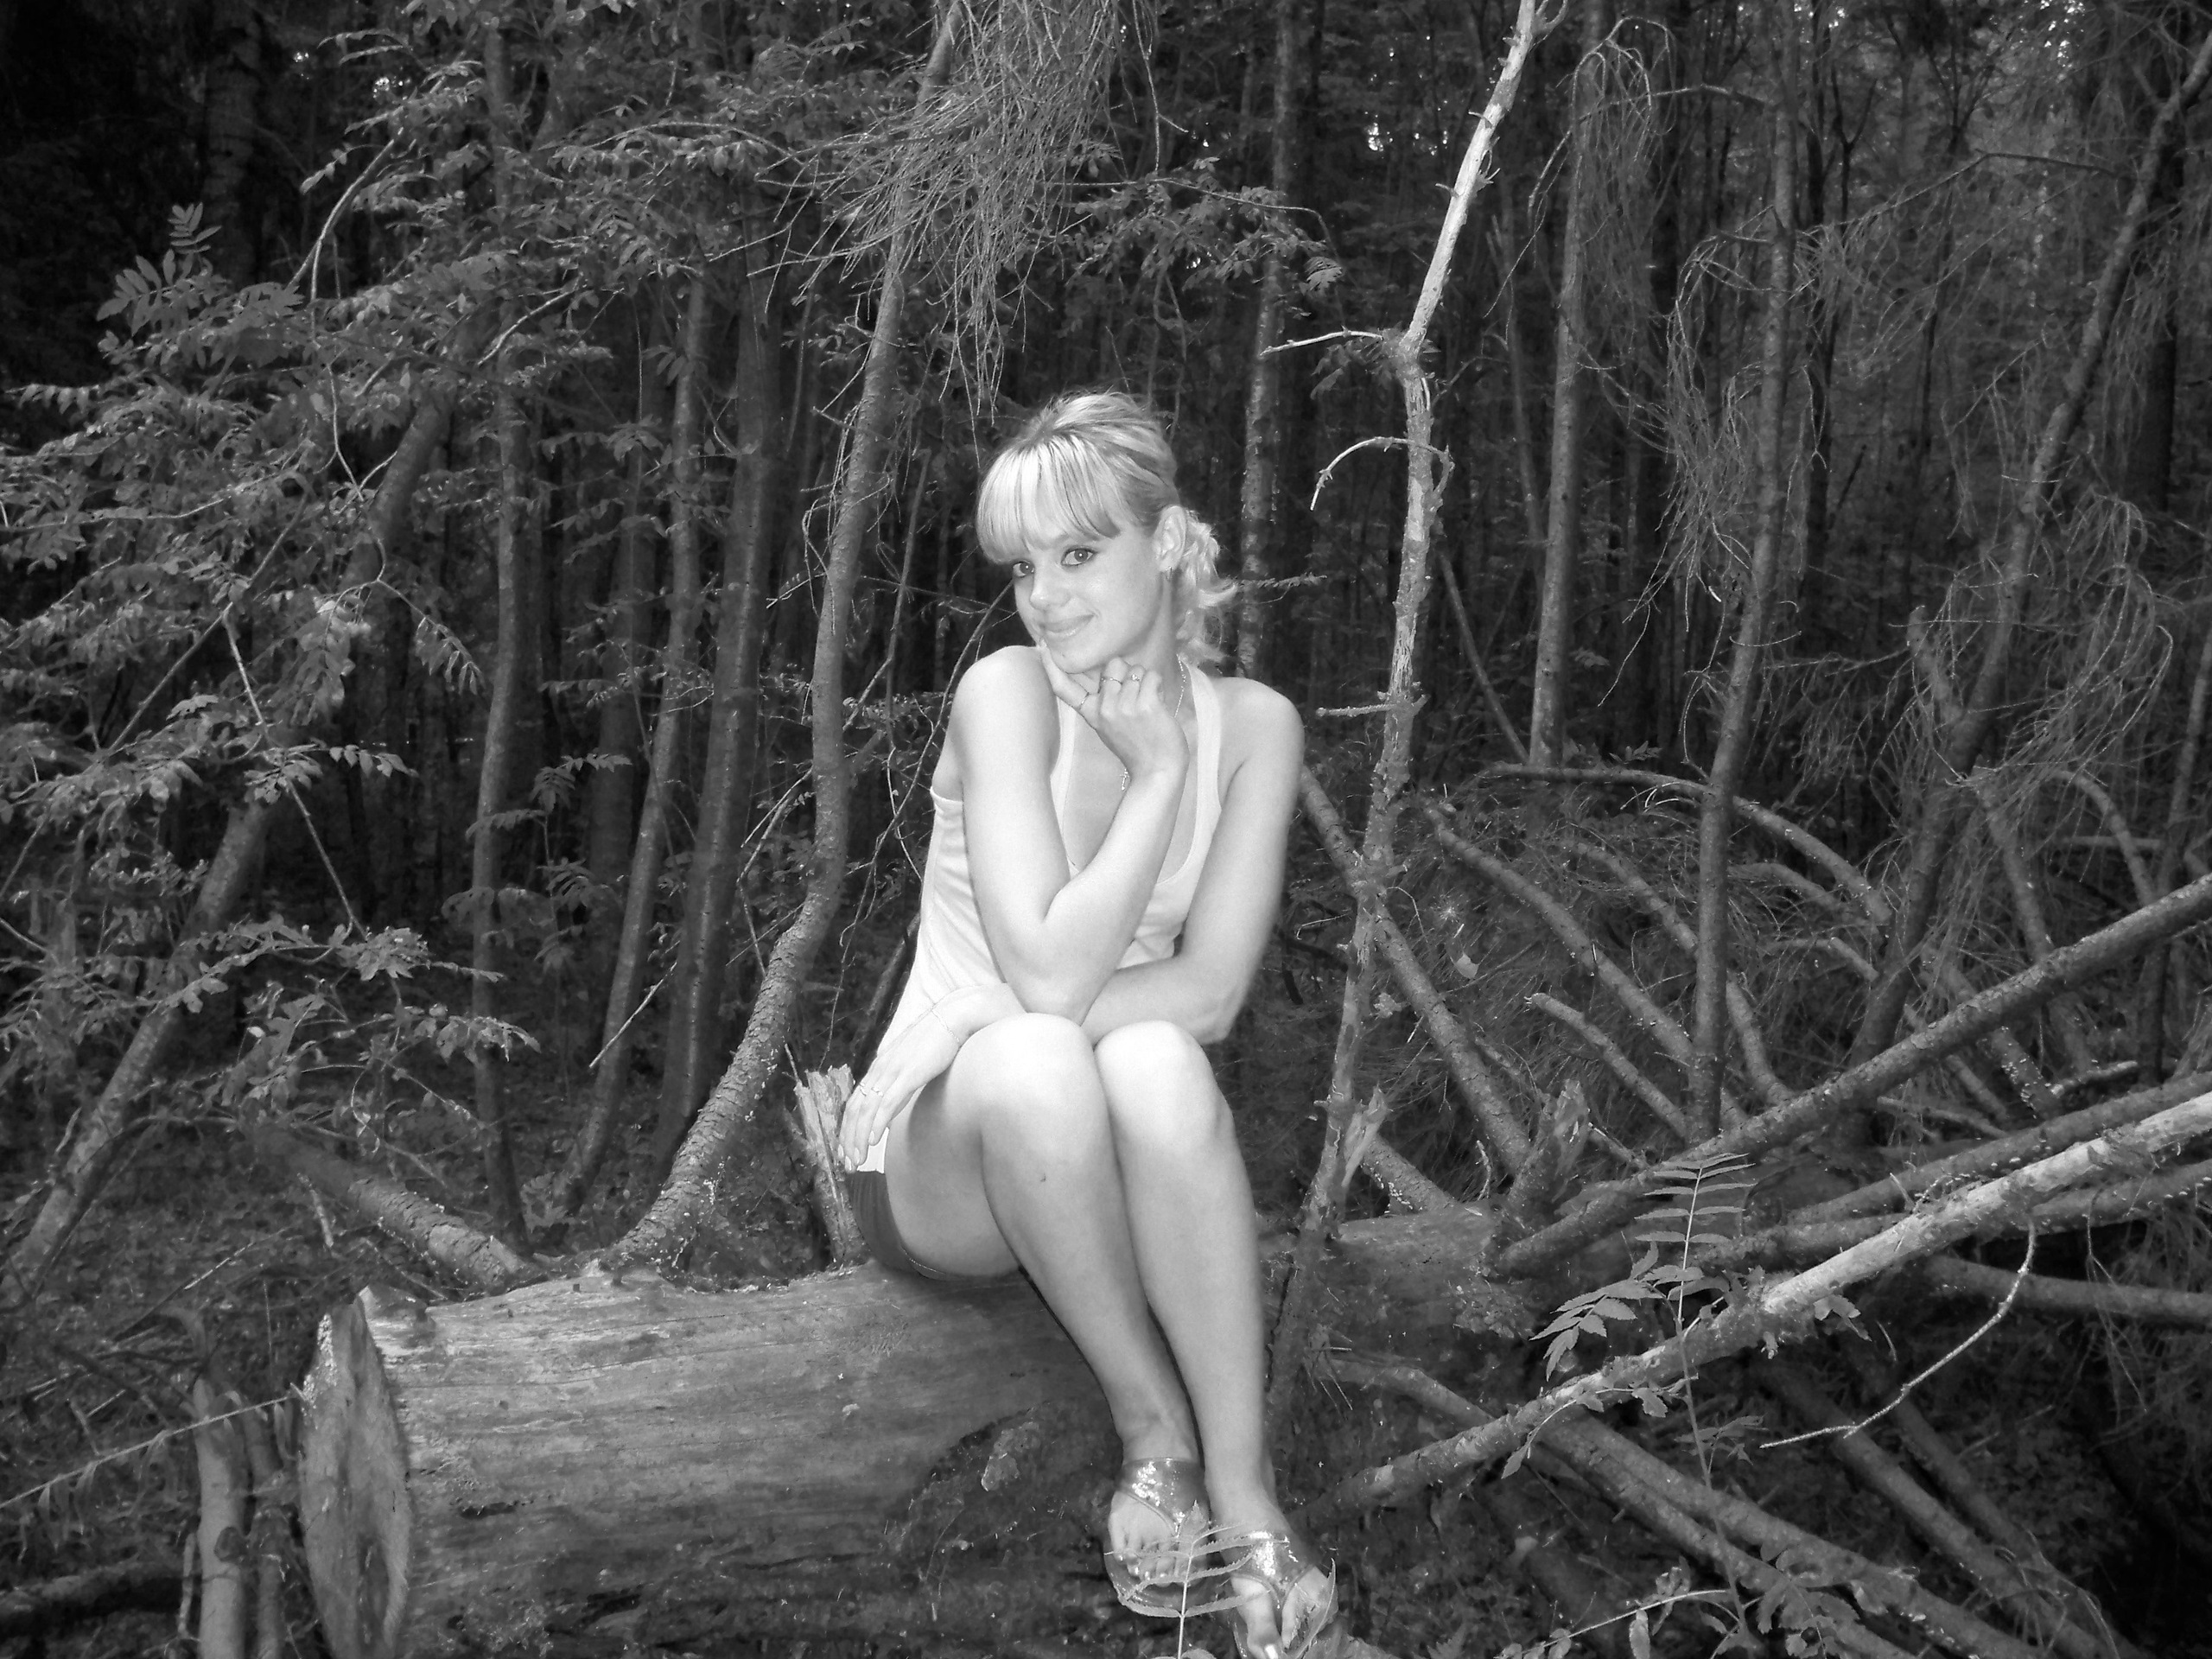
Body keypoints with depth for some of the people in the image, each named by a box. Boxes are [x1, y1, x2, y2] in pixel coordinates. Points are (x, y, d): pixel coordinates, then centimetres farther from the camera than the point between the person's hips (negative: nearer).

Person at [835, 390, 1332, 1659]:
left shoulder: (1252, 724, -4)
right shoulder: (1008, 691, -15)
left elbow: (1209, 993, -13)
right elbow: (1046, 973, -25)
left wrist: (1047, 1016, -23)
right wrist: (1160, 776, -20)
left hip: (1112, 1161, 2)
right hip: (945, 1157, -2)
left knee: (1153, 1065, -34)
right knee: (1030, 1064, -37)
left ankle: (1243, 1485, -25)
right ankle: (1156, 1434, -18)